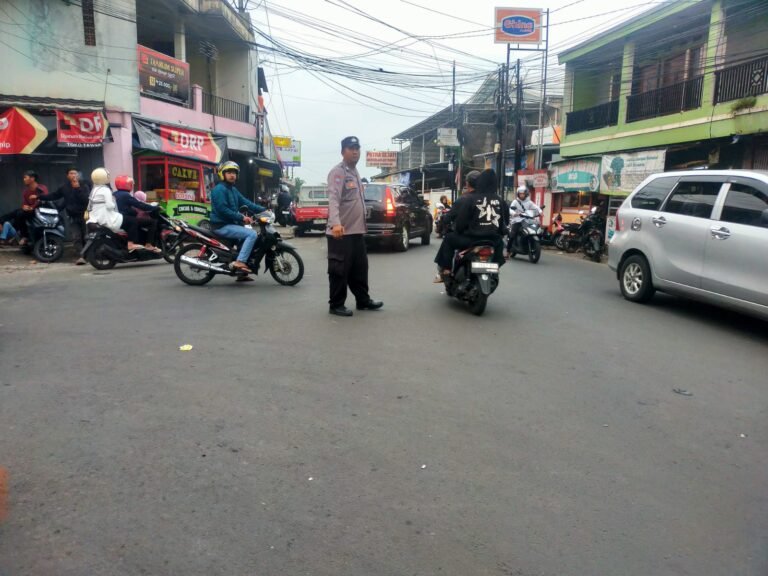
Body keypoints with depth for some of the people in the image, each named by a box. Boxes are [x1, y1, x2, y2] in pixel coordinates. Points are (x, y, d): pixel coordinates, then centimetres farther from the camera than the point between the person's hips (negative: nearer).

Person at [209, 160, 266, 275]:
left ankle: (242, 273, 17)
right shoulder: (219, 189, -13)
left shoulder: (233, 190, 17)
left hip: (230, 223, 10)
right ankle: (240, 262, -23)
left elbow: (245, 202, 10)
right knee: (252, 234, -19)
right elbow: (222, 210, -23)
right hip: (222, 226, -10)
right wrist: (241, 218, -25)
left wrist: (263, 209, 0)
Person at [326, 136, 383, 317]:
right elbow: (333, 199, -27)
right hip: (341, 231, -9)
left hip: (357, 231, 9)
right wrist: (335, 223, -41)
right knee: (340, 270, -3)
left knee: (360, 268, 16)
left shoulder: (355, 172, 18)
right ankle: (336, 305, 7)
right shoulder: (338, 172, -12)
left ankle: (363, 300, 27)